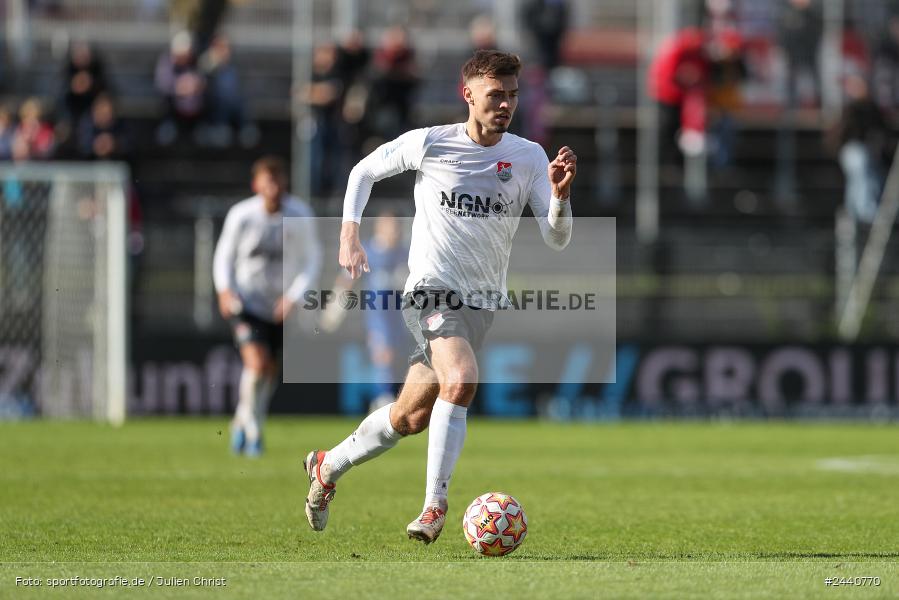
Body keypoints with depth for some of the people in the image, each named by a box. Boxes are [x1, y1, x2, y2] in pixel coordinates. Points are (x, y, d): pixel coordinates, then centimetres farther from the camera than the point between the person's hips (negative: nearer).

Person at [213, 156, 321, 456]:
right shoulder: (241, 215, -13)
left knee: (269, 373, 10)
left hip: (280, 307, 3)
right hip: (246, 303, -3)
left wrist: (294, 296, -15)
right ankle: (252, 431, -4)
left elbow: (313, 259, -2)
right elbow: (224, 255, 2)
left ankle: (242, 422, 37)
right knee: (257, 364, -22)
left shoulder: (300, 214, -11)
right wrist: (224, 289, -15)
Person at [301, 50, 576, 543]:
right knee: (461, 380, -31)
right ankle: (435, 506, -27)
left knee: (411, 418, 12)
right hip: (431, 292, -5)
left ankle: (327, 467, 36)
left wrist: (560, 194, -24)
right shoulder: (428, 144, -6)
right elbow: (364, 171, 10)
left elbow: (556, 240, -5)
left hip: (483, 302, 5)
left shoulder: (529, 157, 0)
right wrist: (349, 237, 0)